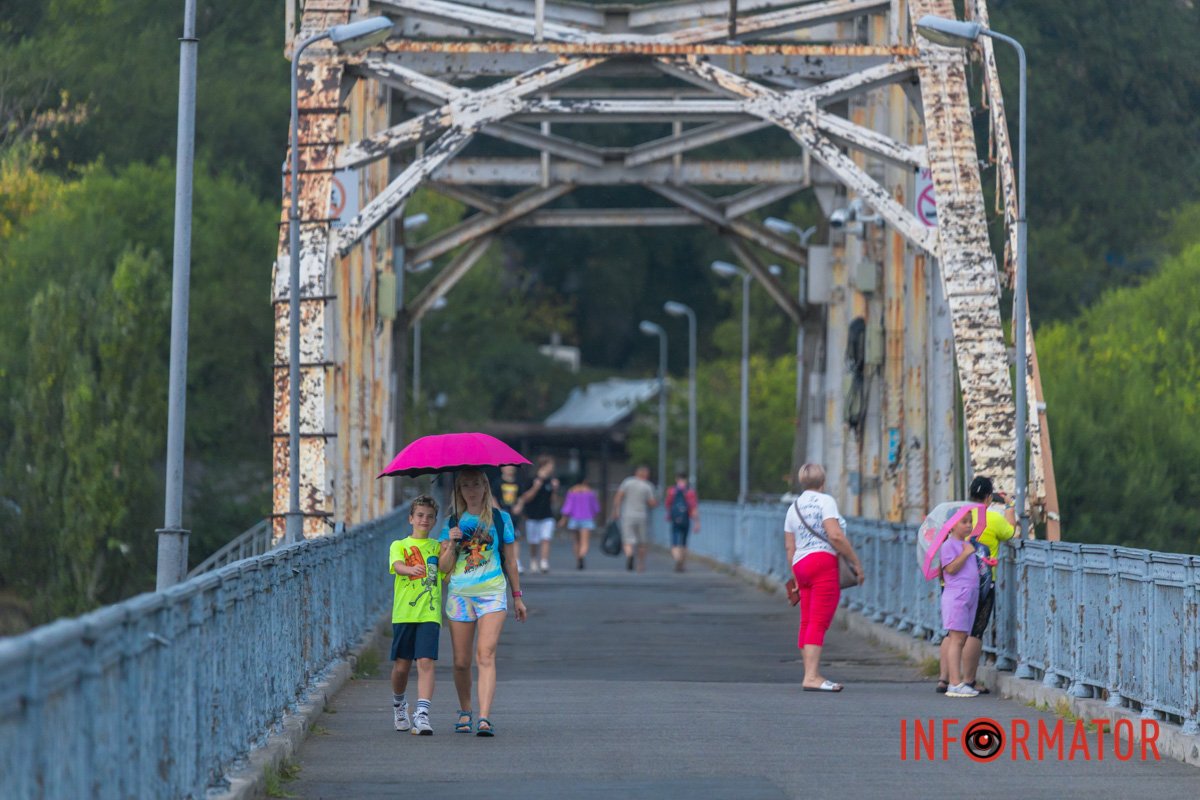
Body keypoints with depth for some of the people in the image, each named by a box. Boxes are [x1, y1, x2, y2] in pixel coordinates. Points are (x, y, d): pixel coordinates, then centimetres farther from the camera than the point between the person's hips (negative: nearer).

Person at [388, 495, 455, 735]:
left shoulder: (437, 547, 14)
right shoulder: (399, 546, 9)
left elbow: (444, 567, -5)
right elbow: (398, 566, -13)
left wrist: (449, 550, -23)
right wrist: (412, 569, -35)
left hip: (430, 613, 0)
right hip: (404, 613, 0)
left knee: (426, 662, -14)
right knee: (401, 665, 6)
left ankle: (422, 714, -21)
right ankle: (398, 704, 33)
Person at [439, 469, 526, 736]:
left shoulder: (500, 519, 8)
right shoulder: (453, 523, 10)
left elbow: (509, 560, 14)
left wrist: (517, 596, 15)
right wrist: (451, 543, -11)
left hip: (492, 593, -2)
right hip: (459, 594, 2)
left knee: (486, 657, -16)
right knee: (461, 662, 4)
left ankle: (485, 718, -24)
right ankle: (464, 712, 25)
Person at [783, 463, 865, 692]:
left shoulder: (793, 508, 18)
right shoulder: (825, 501, -4)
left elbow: (789, 547, 18)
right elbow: (835, 535, -15)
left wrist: (796, 579, 22)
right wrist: (856, 562, -9)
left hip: (801, 565, 8)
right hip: (824, 562, -8)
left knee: (807, 623, 10)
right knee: (818, 622, -11)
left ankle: (812, 675, 12)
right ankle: (811, 677, -17)